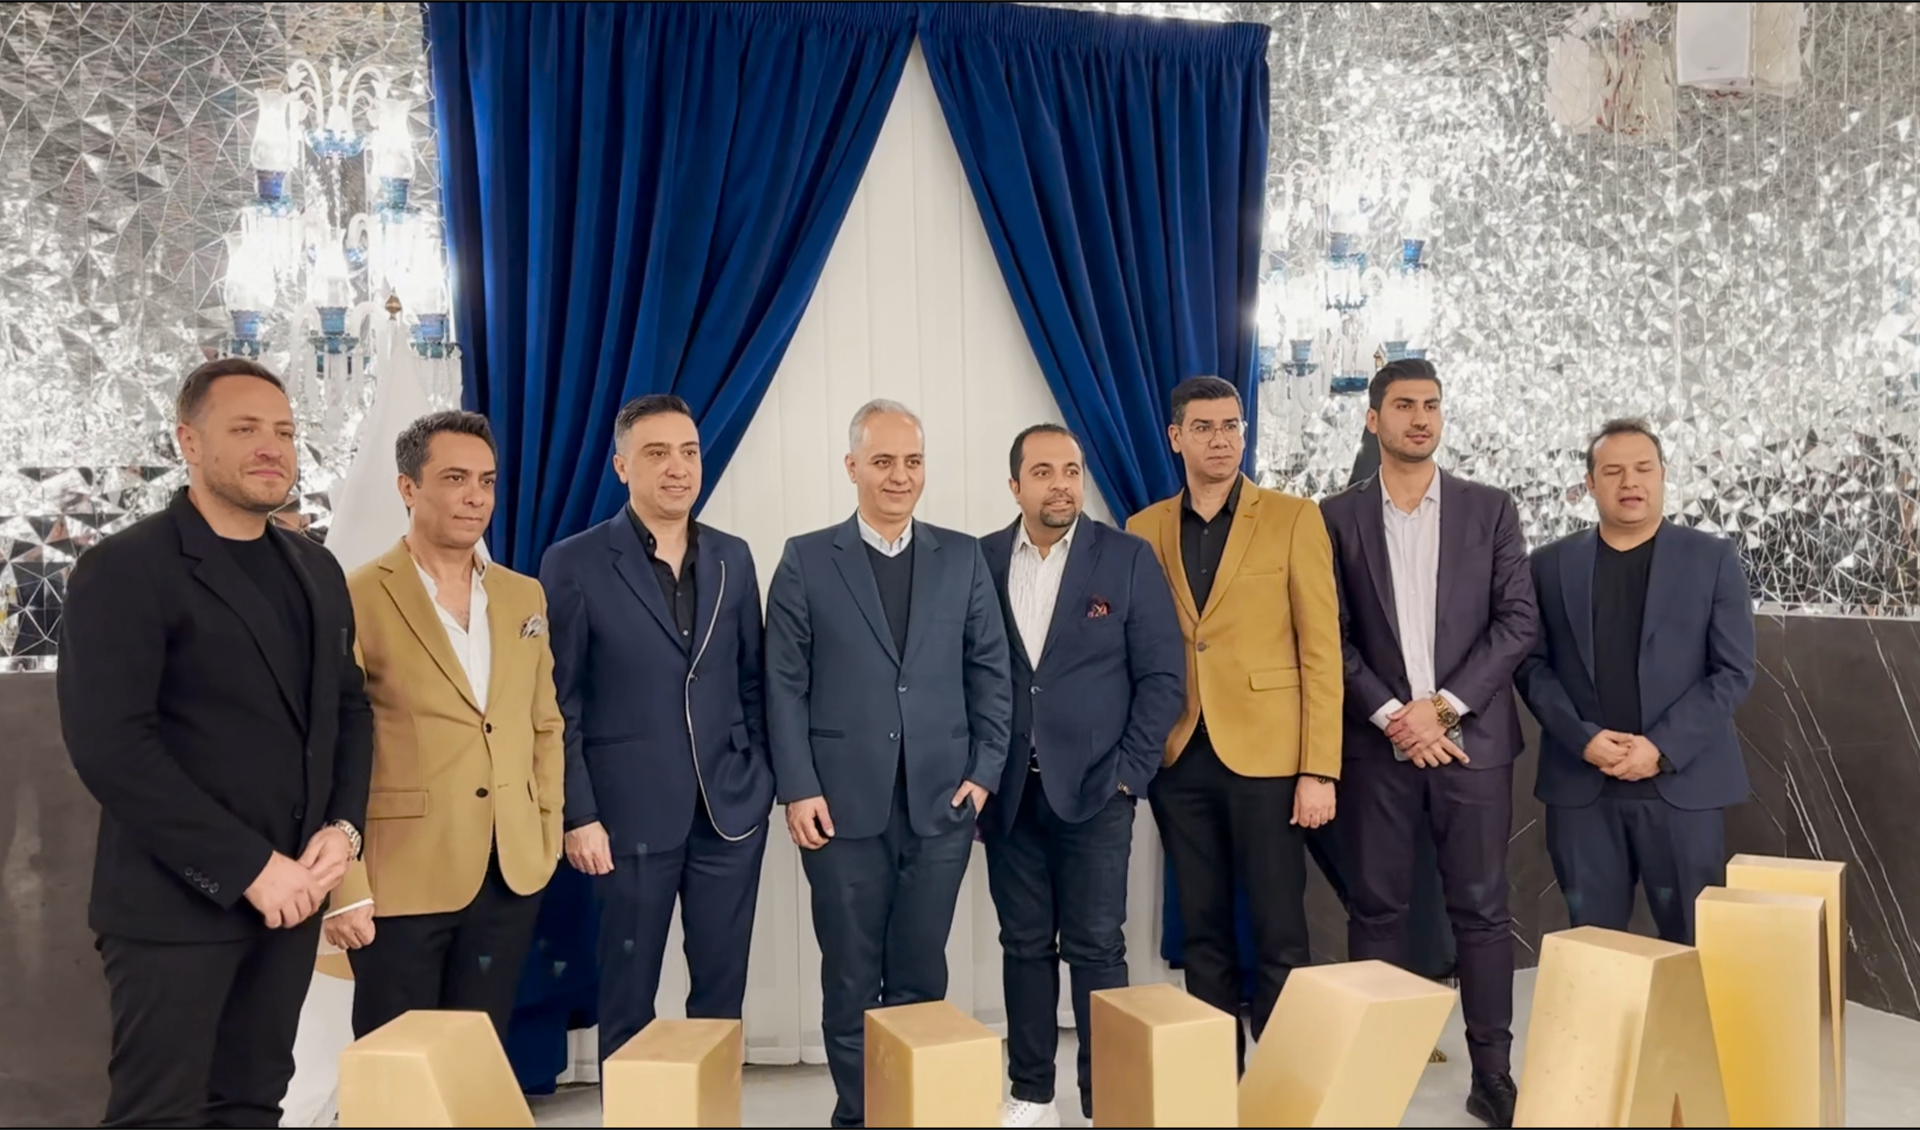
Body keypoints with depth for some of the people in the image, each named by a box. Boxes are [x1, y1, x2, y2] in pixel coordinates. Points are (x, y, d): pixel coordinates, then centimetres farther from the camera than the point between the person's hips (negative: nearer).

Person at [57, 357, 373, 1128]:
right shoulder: (125, 570, -10)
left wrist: (343, 828, -2)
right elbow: (108, 744, -17)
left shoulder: (315, 571, 11)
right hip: (177, 901, -6)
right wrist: (248, 866, -18)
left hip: (288, 892, 6)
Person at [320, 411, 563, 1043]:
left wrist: (548, 837, 7)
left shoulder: (525, 597, 10)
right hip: (401, 879, -4)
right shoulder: (357, 600, -8)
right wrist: (343, 888, -11)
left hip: (511, 874, 5)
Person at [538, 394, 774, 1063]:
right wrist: (578, 814, -9)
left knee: (723, 992, 12)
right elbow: (559, 705, -5)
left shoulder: (733, 558, 7)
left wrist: (762, 780, 7)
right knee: (628, 998, 10)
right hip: (632, 813, -3)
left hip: (732, 809, 4)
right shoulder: (575, 565, -6)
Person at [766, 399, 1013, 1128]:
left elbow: (990, 673, 8)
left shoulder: (962, 558, 8)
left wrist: (985, 769, 0)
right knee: (851, 978, 8)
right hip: (843, 802, -1)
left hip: (942, 800, 1)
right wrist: (797, 788, -7)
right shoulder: (806, 561, 3)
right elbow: (785, 684, -1)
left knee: (921, 973, 9)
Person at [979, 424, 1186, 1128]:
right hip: (1008, 792, 2)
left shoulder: (1129, 558, -2)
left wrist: (1129, 773, -8)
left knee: (1096, 948, 2)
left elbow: (1163, 675, -2)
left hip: (1094, 789, -2)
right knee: (1024, 945, 10)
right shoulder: (980, 562, 4)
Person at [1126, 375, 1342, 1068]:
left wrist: (1319, 769, -9)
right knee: (1203, 934, 12)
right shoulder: (1144, 531, 8)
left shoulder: (1293, 519, 0)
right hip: (1180, 758, 3)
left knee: (1279, 935, 2)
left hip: (1265, 753, -3)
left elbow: (1320, 649, -4)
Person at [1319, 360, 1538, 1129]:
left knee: (1481, 910, 4)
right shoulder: (1338, 518, 5)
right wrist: (1394, 714, -11)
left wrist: (1444, 704, -10)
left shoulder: (1490, 511, 6)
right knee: (1377, 910, 5)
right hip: (1377, 742, 0)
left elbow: (1519, 622, -1)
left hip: (1472, 738, 0)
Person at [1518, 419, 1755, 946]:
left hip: (1681, 782, -1)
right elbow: (1532, 665, 4)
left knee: (1693, 940, 4)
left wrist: (1662, 747, -11)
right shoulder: (1551, 564, 8)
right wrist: (1582, 739, -11)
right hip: (1580, 784, 1)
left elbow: (1734, 670, -1)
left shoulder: (1713, 559, 4)